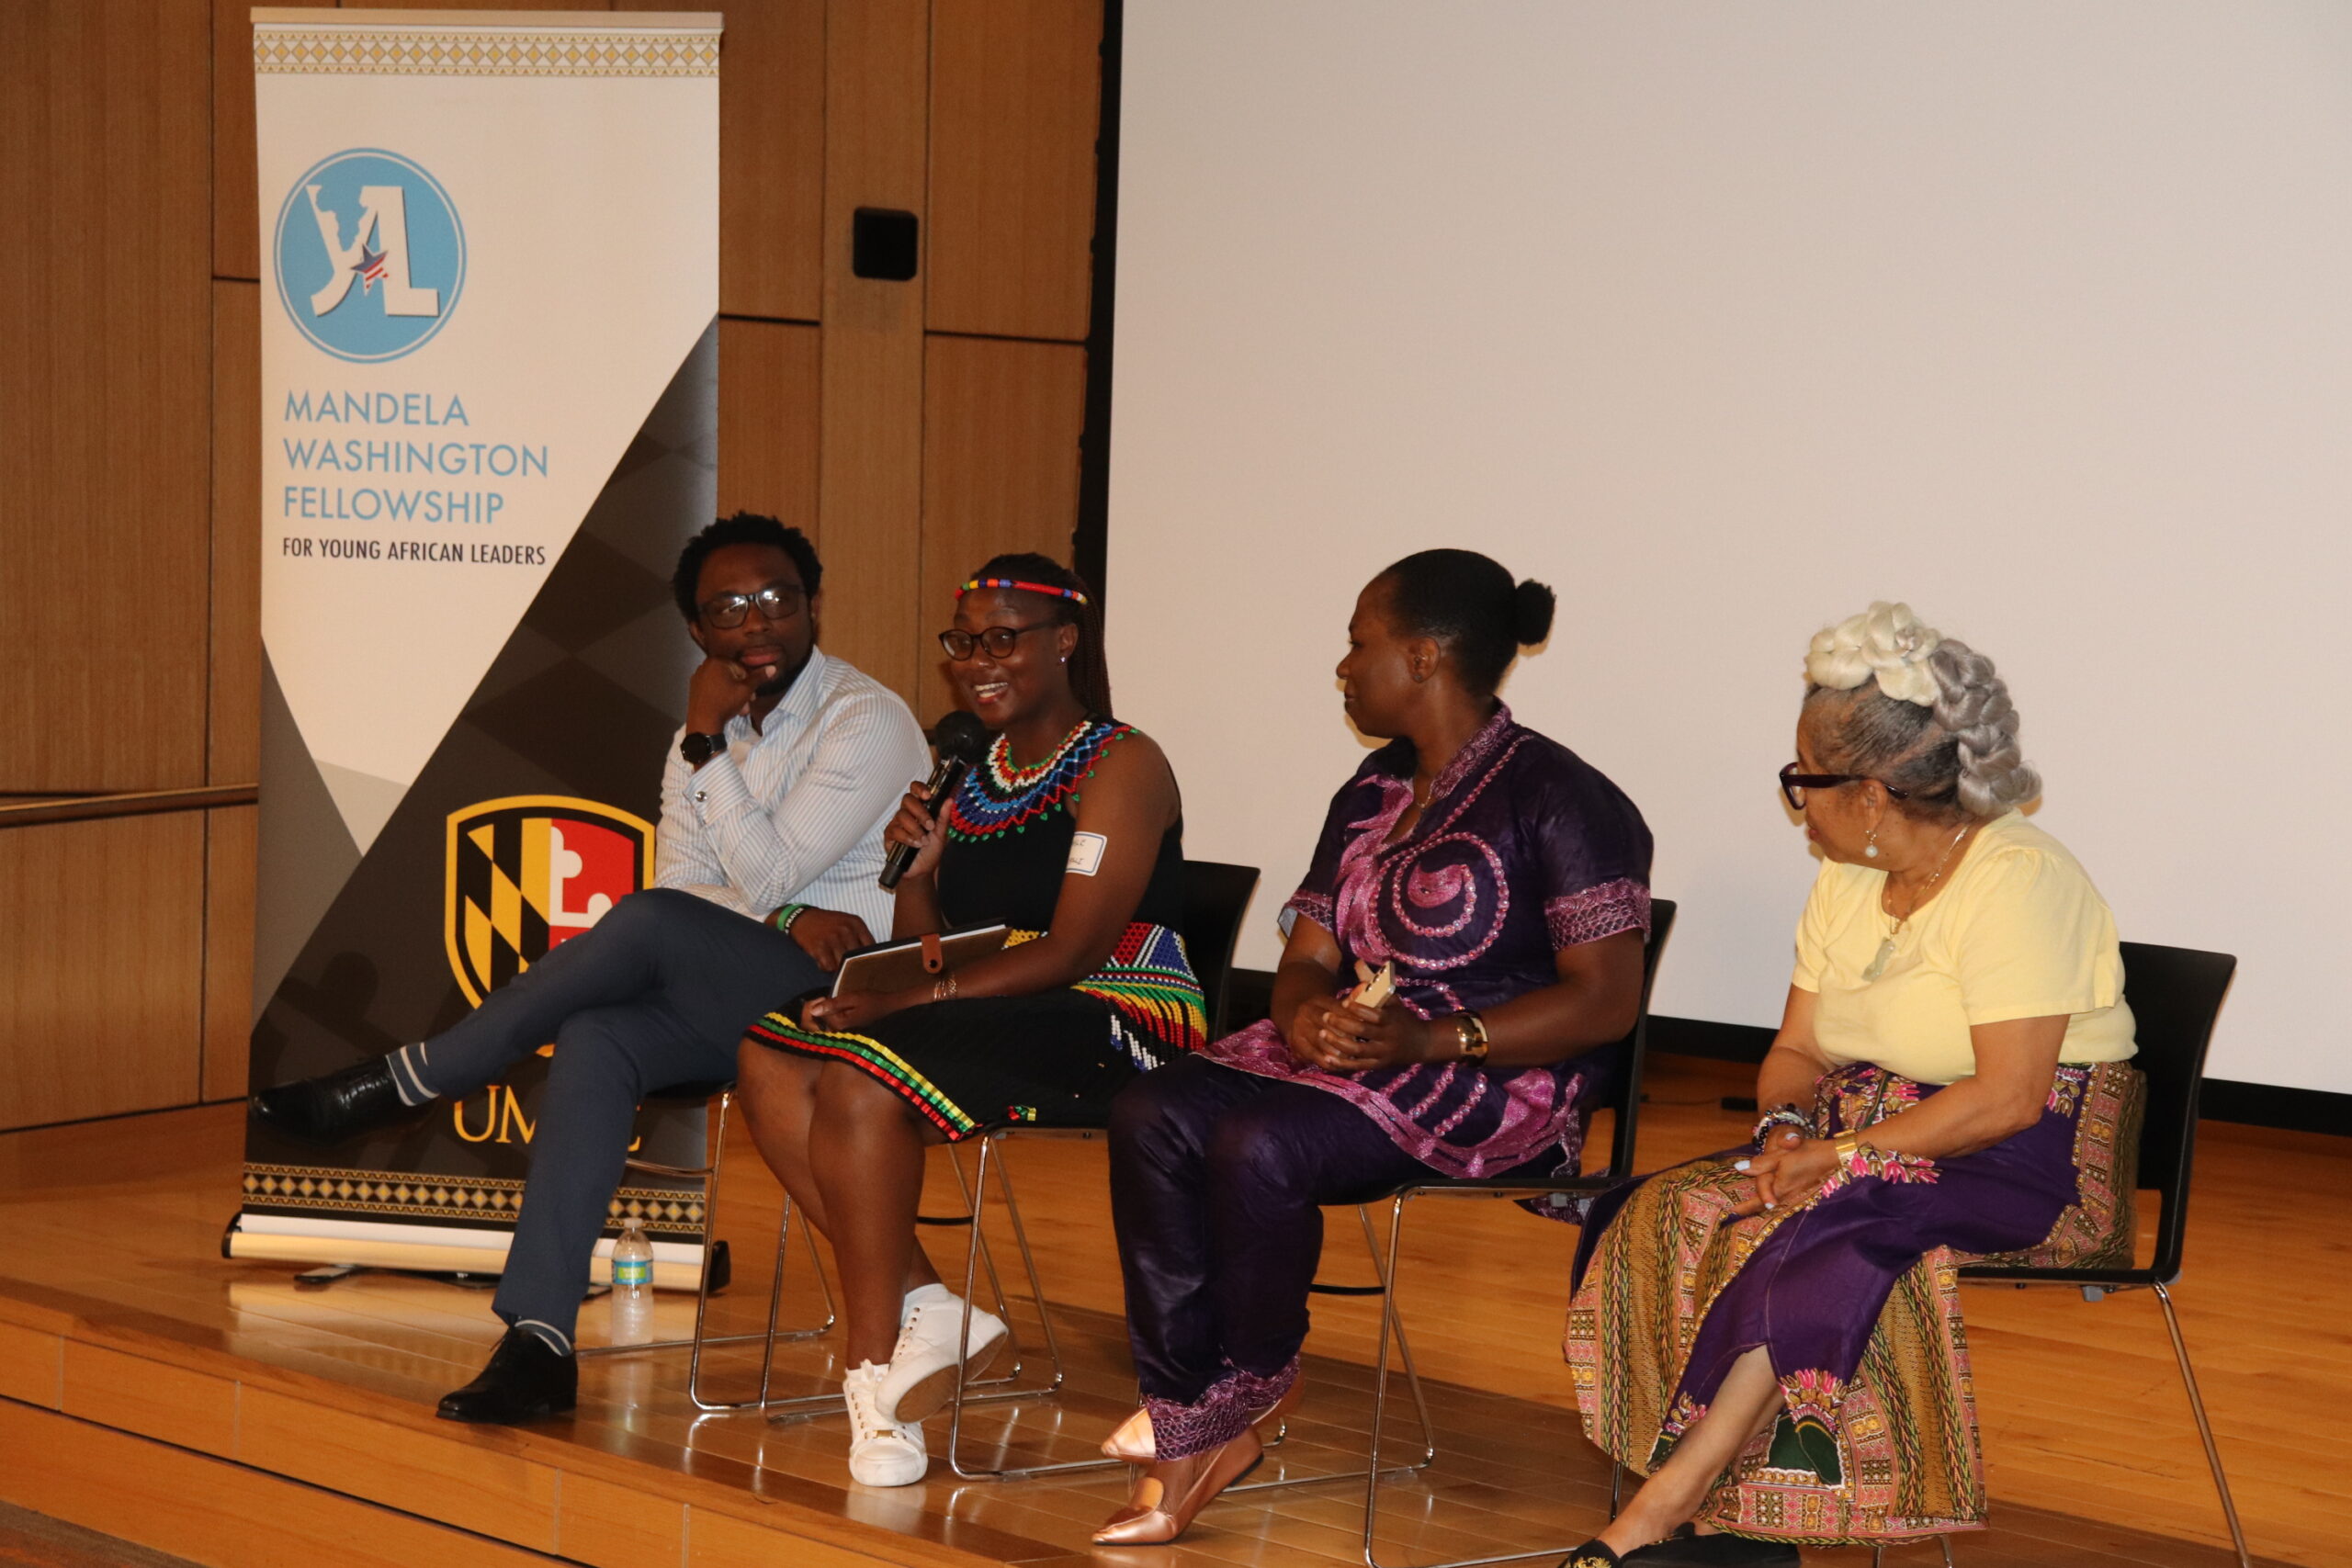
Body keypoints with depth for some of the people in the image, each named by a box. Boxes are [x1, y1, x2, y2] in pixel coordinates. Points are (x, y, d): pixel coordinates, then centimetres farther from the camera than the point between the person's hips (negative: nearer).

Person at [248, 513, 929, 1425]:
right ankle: (540, 1341, -28)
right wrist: (790, 916, -13)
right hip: (734, 993, 6)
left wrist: (707, 745, -14)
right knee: (595, 1041, -25)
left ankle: (403, 1083, -16)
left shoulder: (868, 723, -8)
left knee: (648, 925, -30)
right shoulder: (711, 735, 15)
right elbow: (680, 883, 5)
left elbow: (766, 875, -16)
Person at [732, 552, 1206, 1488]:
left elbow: (1072, 951, -16)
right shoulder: (979, 772, 19)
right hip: (991, 1020, 8)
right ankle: (924, 1312, -15)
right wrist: (918, 866, -5)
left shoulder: (1121, 765, -6)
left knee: (859, 1080, -30)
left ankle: (877, 1371, -18)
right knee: (770, 1057, -14)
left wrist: (911, 1001, -20)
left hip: (1112, 1025, -8)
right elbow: (929, 943, 16)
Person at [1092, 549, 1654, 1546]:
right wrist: (1306, 1014, -13)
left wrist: (1426, 1039, -24)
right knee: (1151, 1119, -19)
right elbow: (1306, 960, 14)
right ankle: (1192, 1433, -21)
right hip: (1348, 1056, 8)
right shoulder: (1371, 792, 17)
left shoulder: (1558, 800, -8)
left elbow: (1604, 1003, -15)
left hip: (1505, 1088, -8)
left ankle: (1251, 1387, -4)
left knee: (1257, 1146, -31)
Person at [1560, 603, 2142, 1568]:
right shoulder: (1847, 881, 10)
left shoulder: (2018, 882, -16)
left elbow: (2005, 1099, -23)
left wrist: (1838, 1156, -22)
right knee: (1668, 1219, -17)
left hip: (2031, 1170, -8)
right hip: (1865, 1145, 8)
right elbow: (1795, 1050, 13)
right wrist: (1785, 1125, -10)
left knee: (1819, 1244, -34)